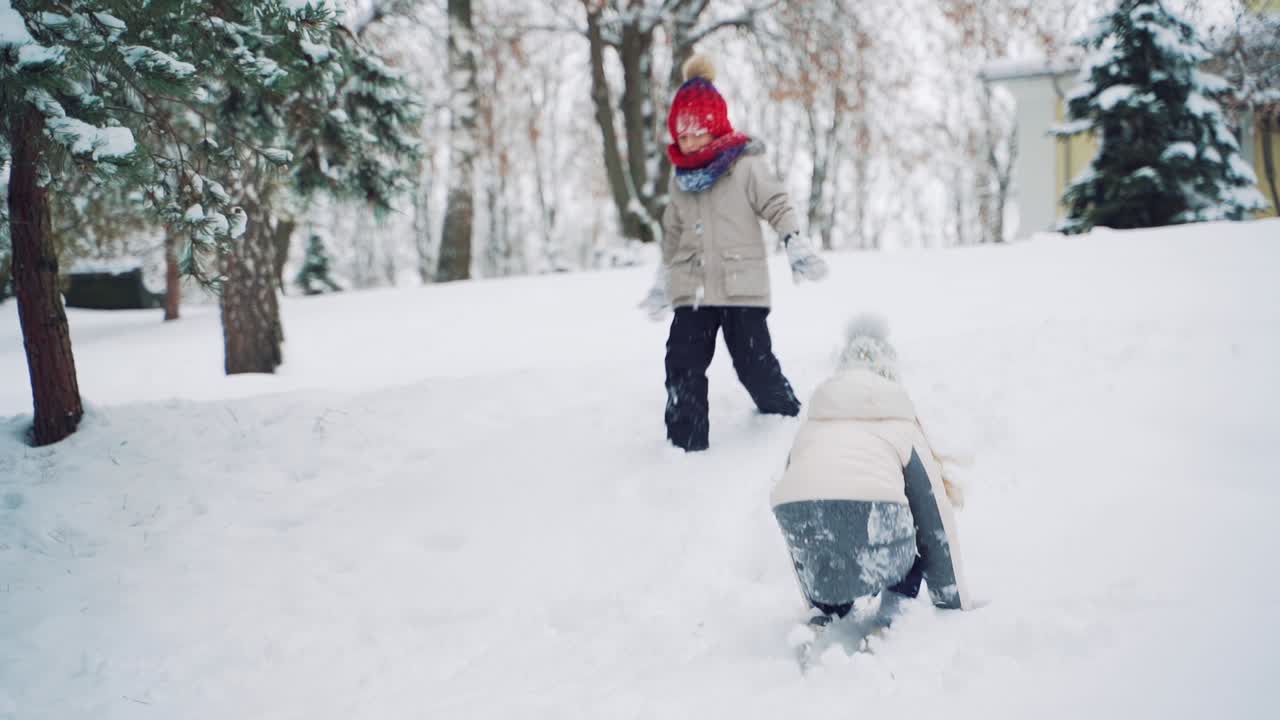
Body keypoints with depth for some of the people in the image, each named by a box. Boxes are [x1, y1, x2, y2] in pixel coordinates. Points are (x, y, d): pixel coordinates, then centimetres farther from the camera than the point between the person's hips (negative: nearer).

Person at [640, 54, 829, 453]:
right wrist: (662, 281, 25)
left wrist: (795, 244, -18)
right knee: (683, 364, -3)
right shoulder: (682, 177, 12)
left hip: (741, 285, -5)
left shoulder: (747, 164, -5)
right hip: (691, 289, 5)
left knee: (755, 362, 0)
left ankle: (788, 420, 23)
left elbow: (777, 205, -4)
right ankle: (685, 443, 4)